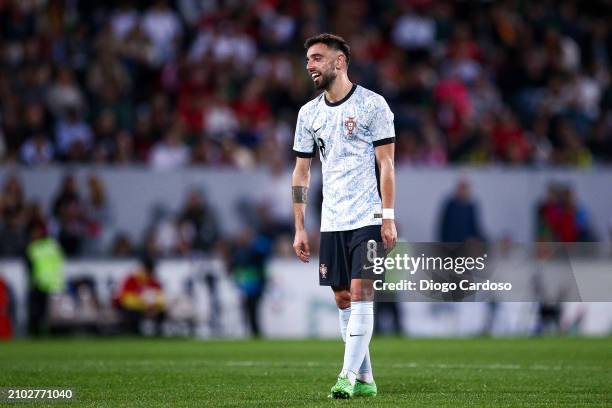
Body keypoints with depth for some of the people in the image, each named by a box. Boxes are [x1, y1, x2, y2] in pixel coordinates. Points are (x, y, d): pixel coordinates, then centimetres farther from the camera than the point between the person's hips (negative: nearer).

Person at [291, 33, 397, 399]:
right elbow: (302, 172, 13)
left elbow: (386, 164, -7)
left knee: (360, 294, -12)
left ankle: (349, 376, -13)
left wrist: (388, 218, -14)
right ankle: (365, 380, 12)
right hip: (332, 224, 6)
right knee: (343, 299, 5)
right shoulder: (309, 113, 10)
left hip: (368, 218, -5)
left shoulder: (372, 104, -5)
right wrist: (300, 228, 8)